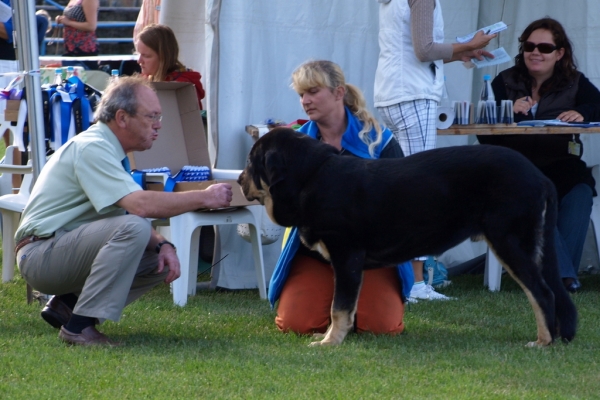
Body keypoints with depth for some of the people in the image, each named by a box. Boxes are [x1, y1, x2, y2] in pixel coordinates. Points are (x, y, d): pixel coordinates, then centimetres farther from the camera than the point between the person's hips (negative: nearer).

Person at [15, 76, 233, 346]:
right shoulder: (92, 148, -18)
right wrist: (205, 198, -20)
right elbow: (140, 205, -30)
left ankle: (67, 304, 7)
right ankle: (80, 325, -25)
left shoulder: (106, 151, 15)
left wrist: (163, 245, -5)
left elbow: (133, 209, 15)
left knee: (161, 260, 5)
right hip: (42, 253, -10)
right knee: (132, 228, -29)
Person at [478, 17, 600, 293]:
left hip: (560, 166, 1)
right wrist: (510, 113, -20)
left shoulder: (575, 83, 12)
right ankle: (563, 273, -34)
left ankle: (557, 273, -27)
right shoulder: (505, 82, 9)